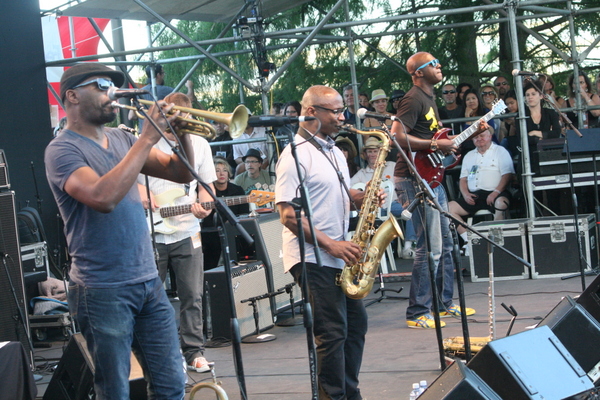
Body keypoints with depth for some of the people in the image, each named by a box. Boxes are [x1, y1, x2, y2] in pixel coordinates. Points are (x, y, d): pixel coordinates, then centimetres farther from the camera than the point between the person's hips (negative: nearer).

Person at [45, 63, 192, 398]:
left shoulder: (122, 140, 12)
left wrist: (182, 132, -7)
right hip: (104, 291, -6)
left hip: (149, 282, 6)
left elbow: (181, 173, 12)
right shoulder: (62, 150, -9)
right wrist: (148, 138, -22)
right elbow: (103, 197, -26)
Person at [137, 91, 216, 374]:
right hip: (151, 234, -2)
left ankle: (194, 352, 11)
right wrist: (138, 191, -16)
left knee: (192, 297, 3)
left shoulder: (199, 144, 8)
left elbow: (207, 185, 10)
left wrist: (204, 206, -10)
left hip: (187, 232, 2)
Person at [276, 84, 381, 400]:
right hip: (313, 258, -9)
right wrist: (331, 244, -22)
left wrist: (363, 197, 3)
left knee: (355, 324, 14)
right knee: (332, 333, -7)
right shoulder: (296, 156, -13)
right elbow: (288, 215, -18)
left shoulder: (335, 153, 15)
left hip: (340, 256, 9)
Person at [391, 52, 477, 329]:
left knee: (445, 244, 15)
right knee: (430, 248, -11)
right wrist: (435, 145, -22)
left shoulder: (429, 97, 19)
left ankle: (445, 303, 26)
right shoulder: (413, 99, -14)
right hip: (414, 179, -11)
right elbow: (397, 137, -23)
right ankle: (417, 314, -5)